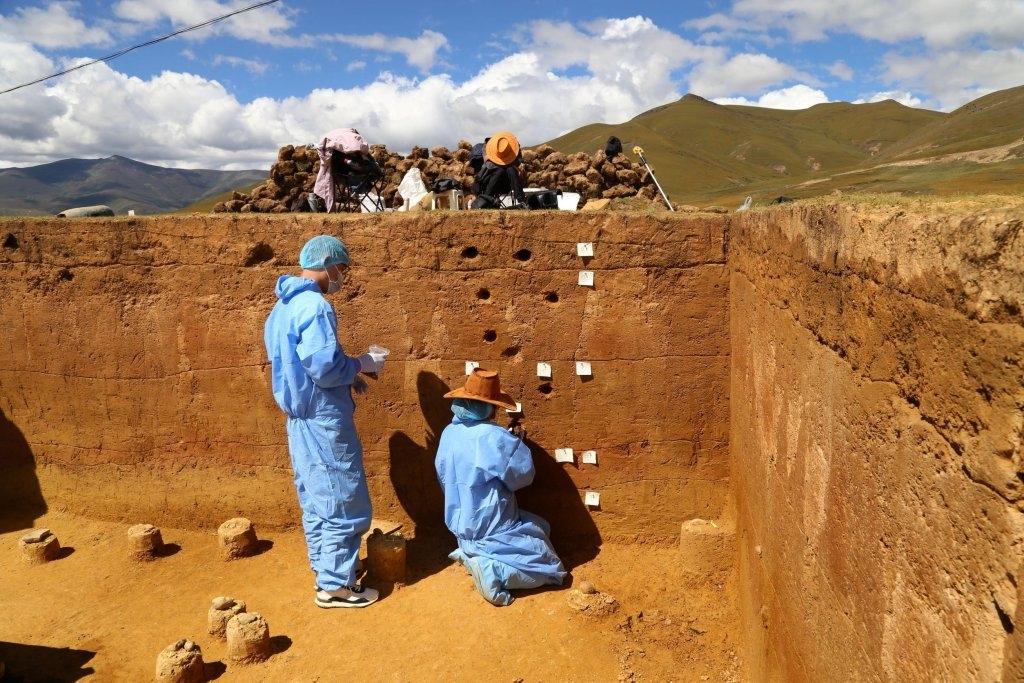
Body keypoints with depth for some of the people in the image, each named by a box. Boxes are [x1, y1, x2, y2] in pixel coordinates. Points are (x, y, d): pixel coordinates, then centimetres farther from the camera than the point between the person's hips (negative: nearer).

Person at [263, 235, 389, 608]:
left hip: (299, 416, 10)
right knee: (343, 502, 2)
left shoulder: (283, 306, 12)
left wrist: (348, 376, 13)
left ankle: (325, 568, 32)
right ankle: (335, 585, 11)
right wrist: (362, 364, -9)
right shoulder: (315, 306, -20)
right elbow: (324, 367, -26)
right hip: (323, 418, -10)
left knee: (315, 498, 19)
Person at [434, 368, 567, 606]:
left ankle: (473, 554, 6)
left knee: (540, 527, 25)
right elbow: (523, 475, -14)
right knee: (549, 567, 6)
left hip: (461, 526, 8)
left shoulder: (449, 433, -1)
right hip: (491, 526, -8)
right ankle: (488, 568, -15)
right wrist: (518, 443, 2)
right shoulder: (494, 437, -23)